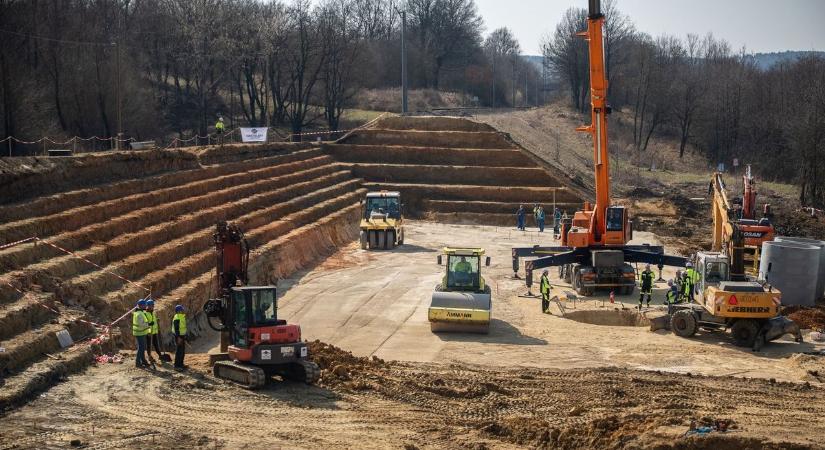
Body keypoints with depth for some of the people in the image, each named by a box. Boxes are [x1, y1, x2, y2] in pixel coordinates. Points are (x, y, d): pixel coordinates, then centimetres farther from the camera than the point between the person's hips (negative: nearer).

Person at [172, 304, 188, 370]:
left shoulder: (182, 316, 14)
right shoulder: (177, 318, -17)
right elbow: (176, 328, -21)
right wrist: (178, 337, -25)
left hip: (182, 336, 10)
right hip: (179, 336, -10)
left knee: (183, 351, 15)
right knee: (179, 351, -7)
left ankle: (181, 364, 24)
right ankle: (177, 365, -3)